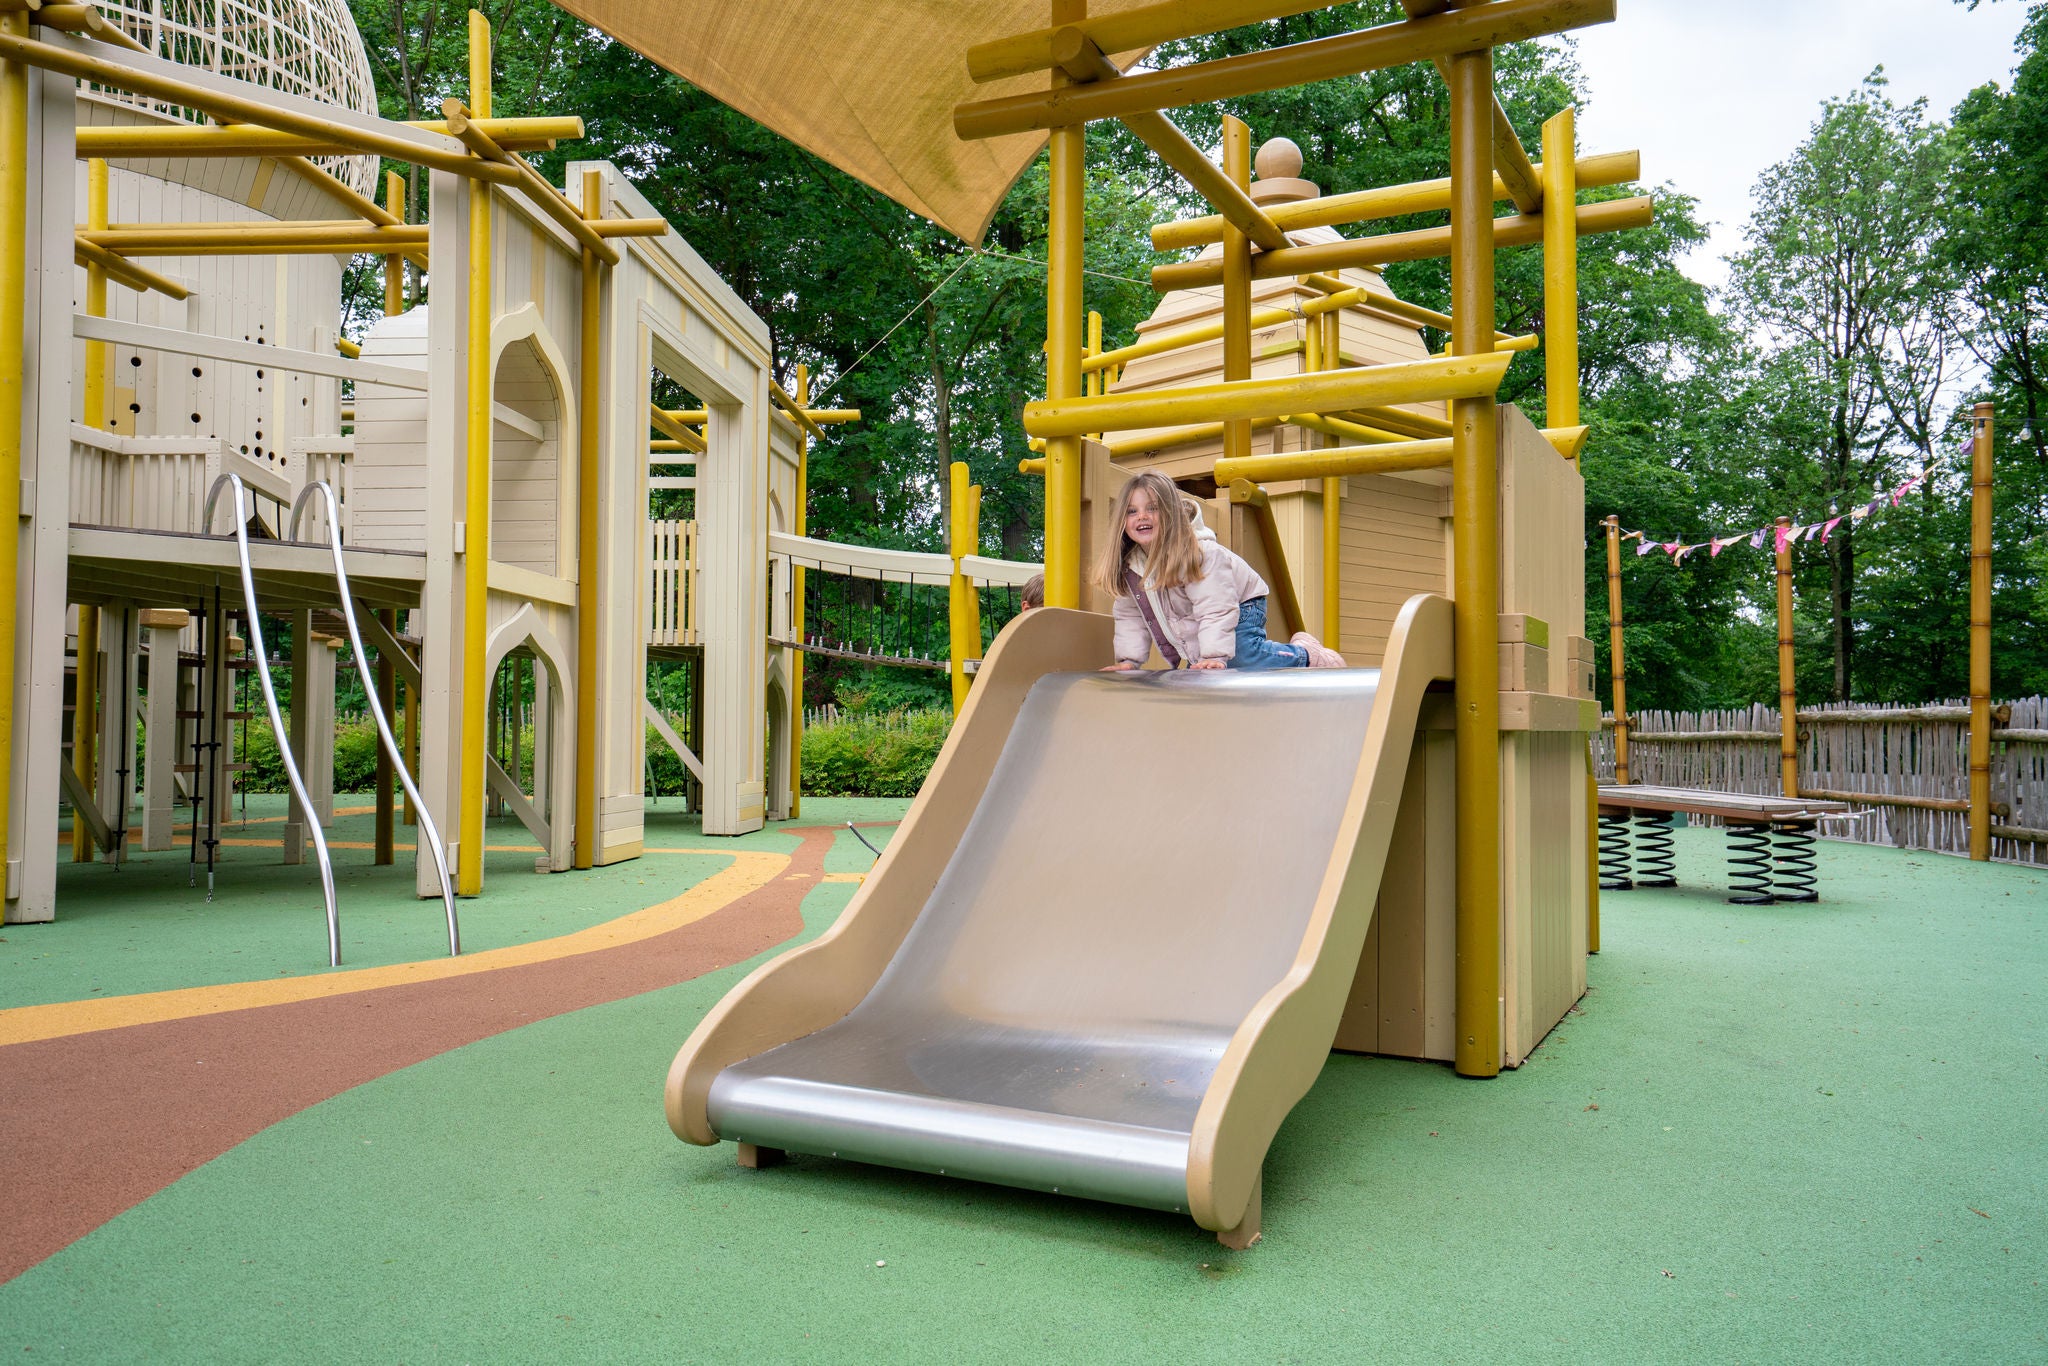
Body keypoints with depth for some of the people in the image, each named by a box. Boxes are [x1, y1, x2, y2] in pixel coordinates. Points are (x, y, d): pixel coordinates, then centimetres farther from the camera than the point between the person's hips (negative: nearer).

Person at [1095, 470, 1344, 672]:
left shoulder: (1201, 553, -33)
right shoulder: (1128, 565, -13)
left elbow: (1216, 610, -37)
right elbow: (1130, 617, -4)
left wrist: (1214, 657, -46)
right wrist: (1129, 660, -13)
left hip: (1241, 609, -7)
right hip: (1192, 628, 7)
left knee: (1244, 656, -30)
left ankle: (1304, 654, -1)